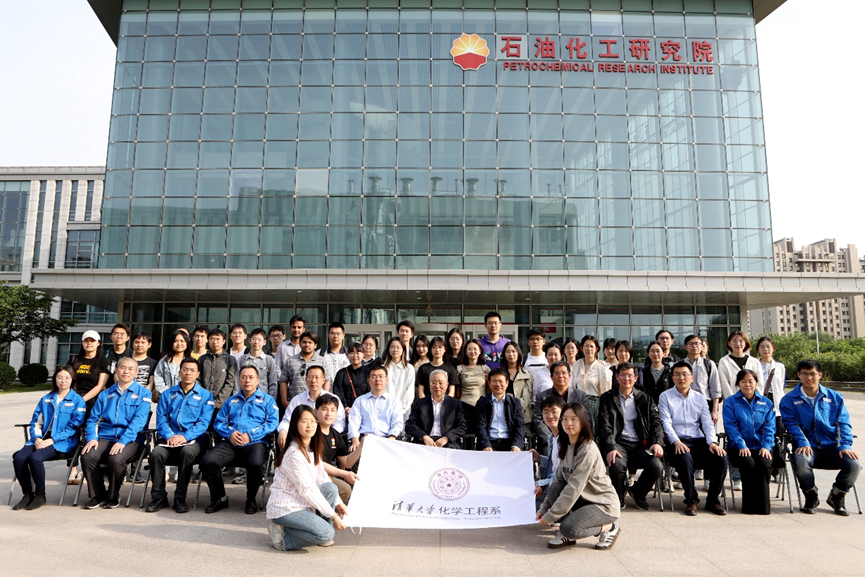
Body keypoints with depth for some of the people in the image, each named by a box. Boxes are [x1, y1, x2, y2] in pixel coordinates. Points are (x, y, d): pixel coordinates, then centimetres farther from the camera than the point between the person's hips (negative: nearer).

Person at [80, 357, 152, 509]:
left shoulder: (143, 393, 5)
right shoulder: (105, 394, 20)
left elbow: (138, 421, -7)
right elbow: (93, 419, 16)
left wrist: (122, 441, -20)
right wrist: (91, 438, -5)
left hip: (129, 438, -4)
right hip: (105, 437, 4)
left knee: (115, 459, -32)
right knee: (87, 456, -25)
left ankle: (113, 496, -4)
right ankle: (97, 495, -3)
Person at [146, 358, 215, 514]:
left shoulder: (205, 395, 10)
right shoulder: (168, 394, 18)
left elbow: (203, 422, -1)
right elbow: (161, 419, 7)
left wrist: (185, 437, -16)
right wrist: (169, 436, -13)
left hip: (193, 439, -2)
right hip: (168, 439, 2)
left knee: (187, 452, -35)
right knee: (156, 453, -29)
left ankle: (180, 498, -21)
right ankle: (159, 497, -13)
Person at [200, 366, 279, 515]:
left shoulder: (267, 400, 15)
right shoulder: (231, 401, 28)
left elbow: (272, 422, 1)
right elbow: (218, 422, 19)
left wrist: (251, 435, -11)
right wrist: (229, 433, -3)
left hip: (254, 443, -3)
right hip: (229, 442, 4)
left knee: (255, 463, -35)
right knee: (207, 461, -24)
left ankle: (251, 500, -6)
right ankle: (219, 498, 1)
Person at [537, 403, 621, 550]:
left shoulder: (588, 451, -24)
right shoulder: (566, 447, 3)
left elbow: (574, 488, -26)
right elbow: (558, 479, 4)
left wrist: (550, 516, -22)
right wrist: (543, 509, -4)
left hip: (604, 504, -8)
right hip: (583, 498, 8)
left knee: (569, 528, -27)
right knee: (554, 488, -18)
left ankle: (609, 528, 0)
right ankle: (567, 535, -2)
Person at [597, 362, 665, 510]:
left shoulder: (644, 399, 17)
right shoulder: (607, 398, 9)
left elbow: (656, 422, 9)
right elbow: (604, 425, -2)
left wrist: (657, 442, -12)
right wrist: (610, 448, -18)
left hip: (640, 444, 2)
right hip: (618, 443, -2)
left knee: (657, 466, -26)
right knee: (617, 464, -34)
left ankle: (637, 492, 7)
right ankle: (618, 497, 0)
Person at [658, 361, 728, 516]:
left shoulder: (700, 398, 18)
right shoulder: (665, 396, 7)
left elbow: (707, 423, 8)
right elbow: (666, 423, -3)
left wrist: (712, 442, -11)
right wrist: (676, 441, -20)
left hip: (698, 441, 4)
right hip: (676, 442, -4)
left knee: (721, 457, -23)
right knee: (685, 458, -35)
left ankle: (712, 500, -3)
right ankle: (691, 500, -14)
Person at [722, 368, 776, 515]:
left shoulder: (766, 403, 15)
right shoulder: (730, 402, 8)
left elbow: (770, 428, 6)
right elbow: (731, 426, -2)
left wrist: (766, 446, -10)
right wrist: (742, 445, -16)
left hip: (761, 447, 2)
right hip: (740, 448, -2)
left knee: (764, 464, -30)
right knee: (748, 463, -31)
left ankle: (762, 506, -16)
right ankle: (749, 506, -17)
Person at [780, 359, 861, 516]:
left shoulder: (834, 397, 12)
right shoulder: (789, 399, 5)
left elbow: (843, 423, 6)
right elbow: (791, 423, -3)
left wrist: (845, 445, -9)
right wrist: (803, 443, -19)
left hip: (832, 446, 3)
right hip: (807, 447, -2)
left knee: (854, 464, -26)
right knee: (801, 461, -36)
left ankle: (836, 496, 6)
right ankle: (811, 496, -3)